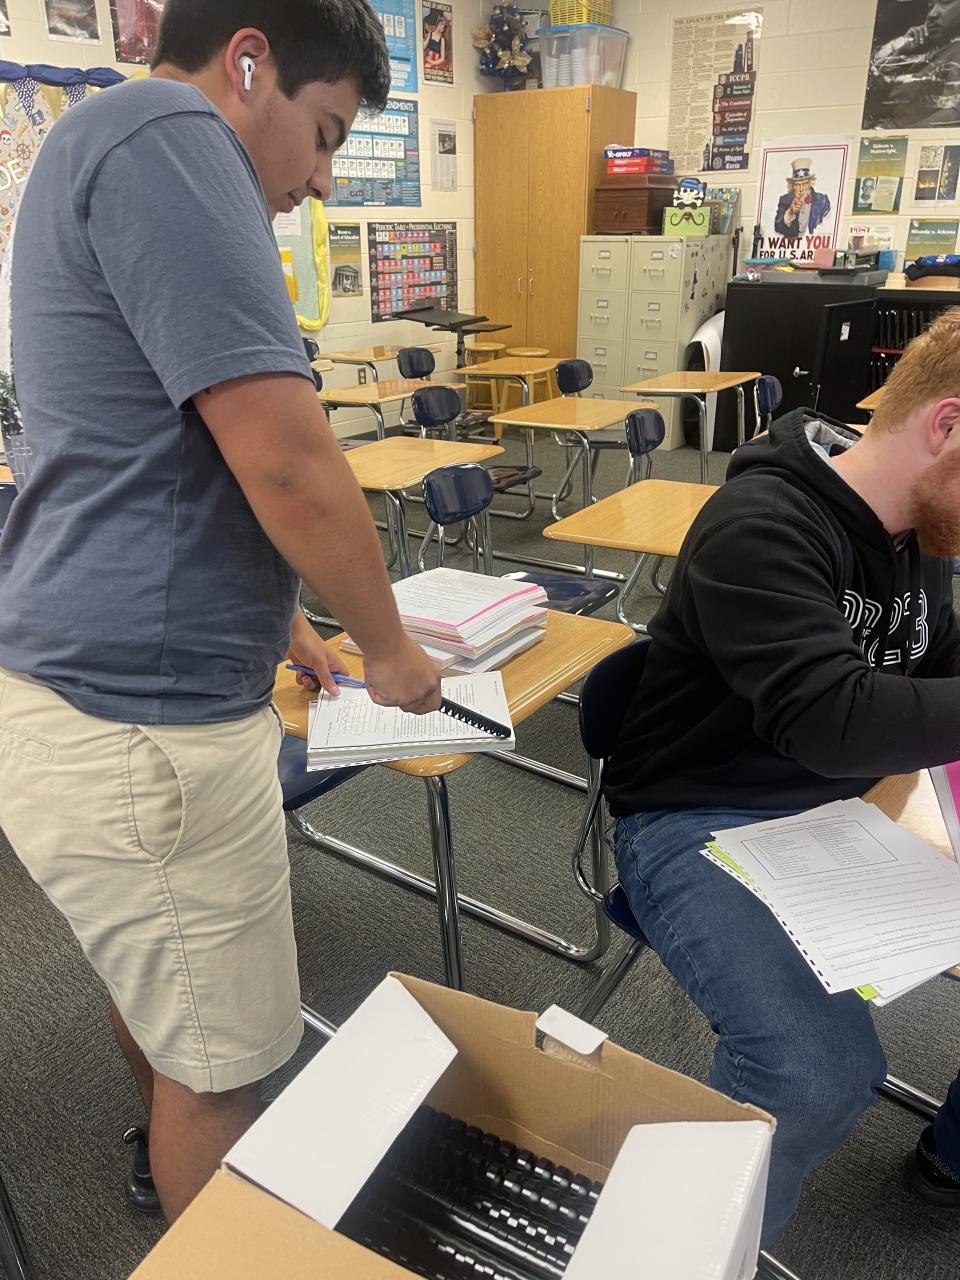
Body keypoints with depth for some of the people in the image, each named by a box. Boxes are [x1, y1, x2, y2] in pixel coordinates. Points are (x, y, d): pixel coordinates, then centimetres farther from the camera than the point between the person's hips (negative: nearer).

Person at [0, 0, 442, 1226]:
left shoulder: (102, 154, 18)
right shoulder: (161, 134, -15)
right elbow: (288, 462, -23)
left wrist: (269, 617, 21)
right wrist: (389, 647, -7)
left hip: (99, 692, 11)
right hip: (139, 725, -11)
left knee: (154, 982, 30)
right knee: (218, 1063, 10)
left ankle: (171, 1171, 55)